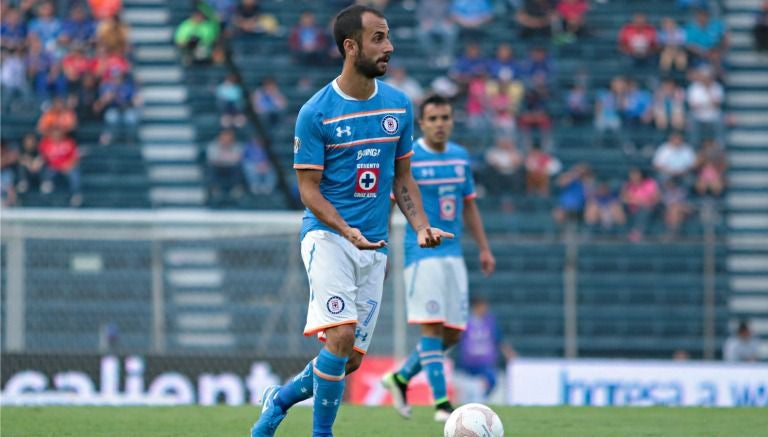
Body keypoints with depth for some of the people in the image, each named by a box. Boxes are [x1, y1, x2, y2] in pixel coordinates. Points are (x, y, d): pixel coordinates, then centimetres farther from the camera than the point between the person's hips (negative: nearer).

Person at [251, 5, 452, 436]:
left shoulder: (399, 105, 7)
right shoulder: (316, 112, -9)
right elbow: (308, 188, -8)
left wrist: (422, 226, -1)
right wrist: (347, 230, -24)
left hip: (375, 246, 5)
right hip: (327, 236, -5)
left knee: (352, 360, 5)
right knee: (341, 336, -22)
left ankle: (281, 399, 30)